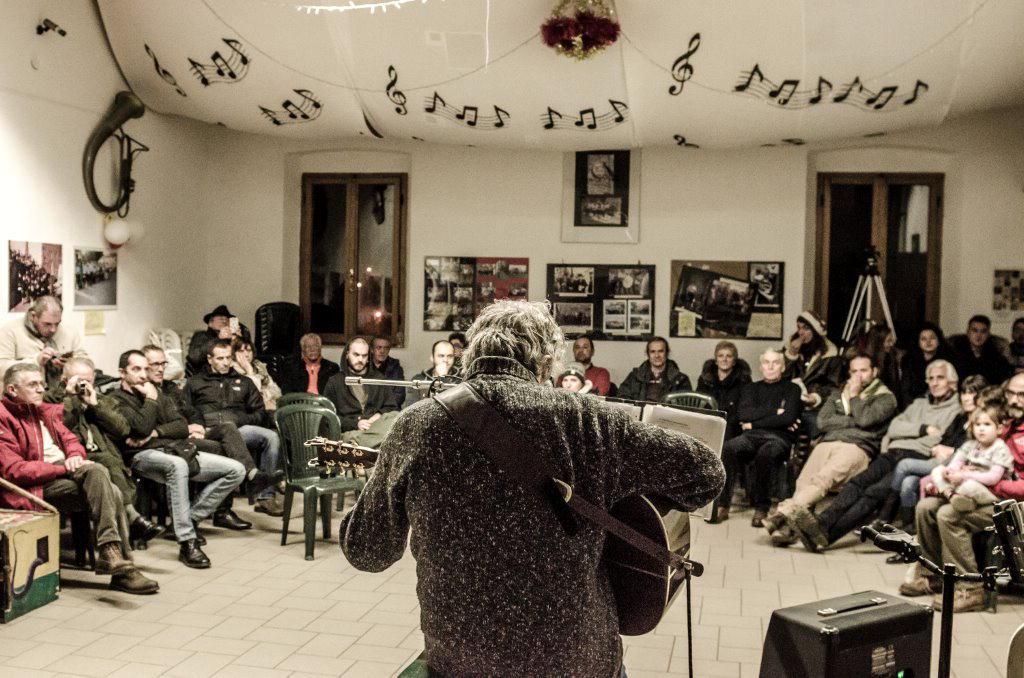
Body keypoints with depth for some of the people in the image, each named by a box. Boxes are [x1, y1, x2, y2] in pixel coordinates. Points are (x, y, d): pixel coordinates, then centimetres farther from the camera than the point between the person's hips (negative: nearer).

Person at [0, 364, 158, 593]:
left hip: (65, 472, 8)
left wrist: (75, 456, -2)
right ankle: (110, 552, -34)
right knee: (96, 472, -31)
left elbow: (70, 439, 23)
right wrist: (62, 468, -17)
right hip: (38, 486, -8)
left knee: (112, 494, -20)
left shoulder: (45, 411, 22)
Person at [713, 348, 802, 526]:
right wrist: (774, 412, 0)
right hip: (750, 437, 2)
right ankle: (722, 505, -30)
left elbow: (789, 418, -1)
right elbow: (742, 415, 6)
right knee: (727, 448, -32)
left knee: (765, 453, -39)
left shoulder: (792, 389, 17)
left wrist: (754, 423, 0)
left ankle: (761, 508, -25)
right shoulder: (751, 388, 26)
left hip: (778, 438, -2)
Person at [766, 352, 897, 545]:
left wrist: (854, 396, 10)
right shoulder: (838, 393, 32)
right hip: (827, 443, 4)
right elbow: (822, 421, 14)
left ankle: (785, 513, -47)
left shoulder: (885, 397, 17)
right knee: (804, 481, -27)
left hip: (857, 447, -4)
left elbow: (865, 419, -5)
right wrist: (853, 421, 5)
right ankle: (788, 527, -41)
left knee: (823, 479, -33)